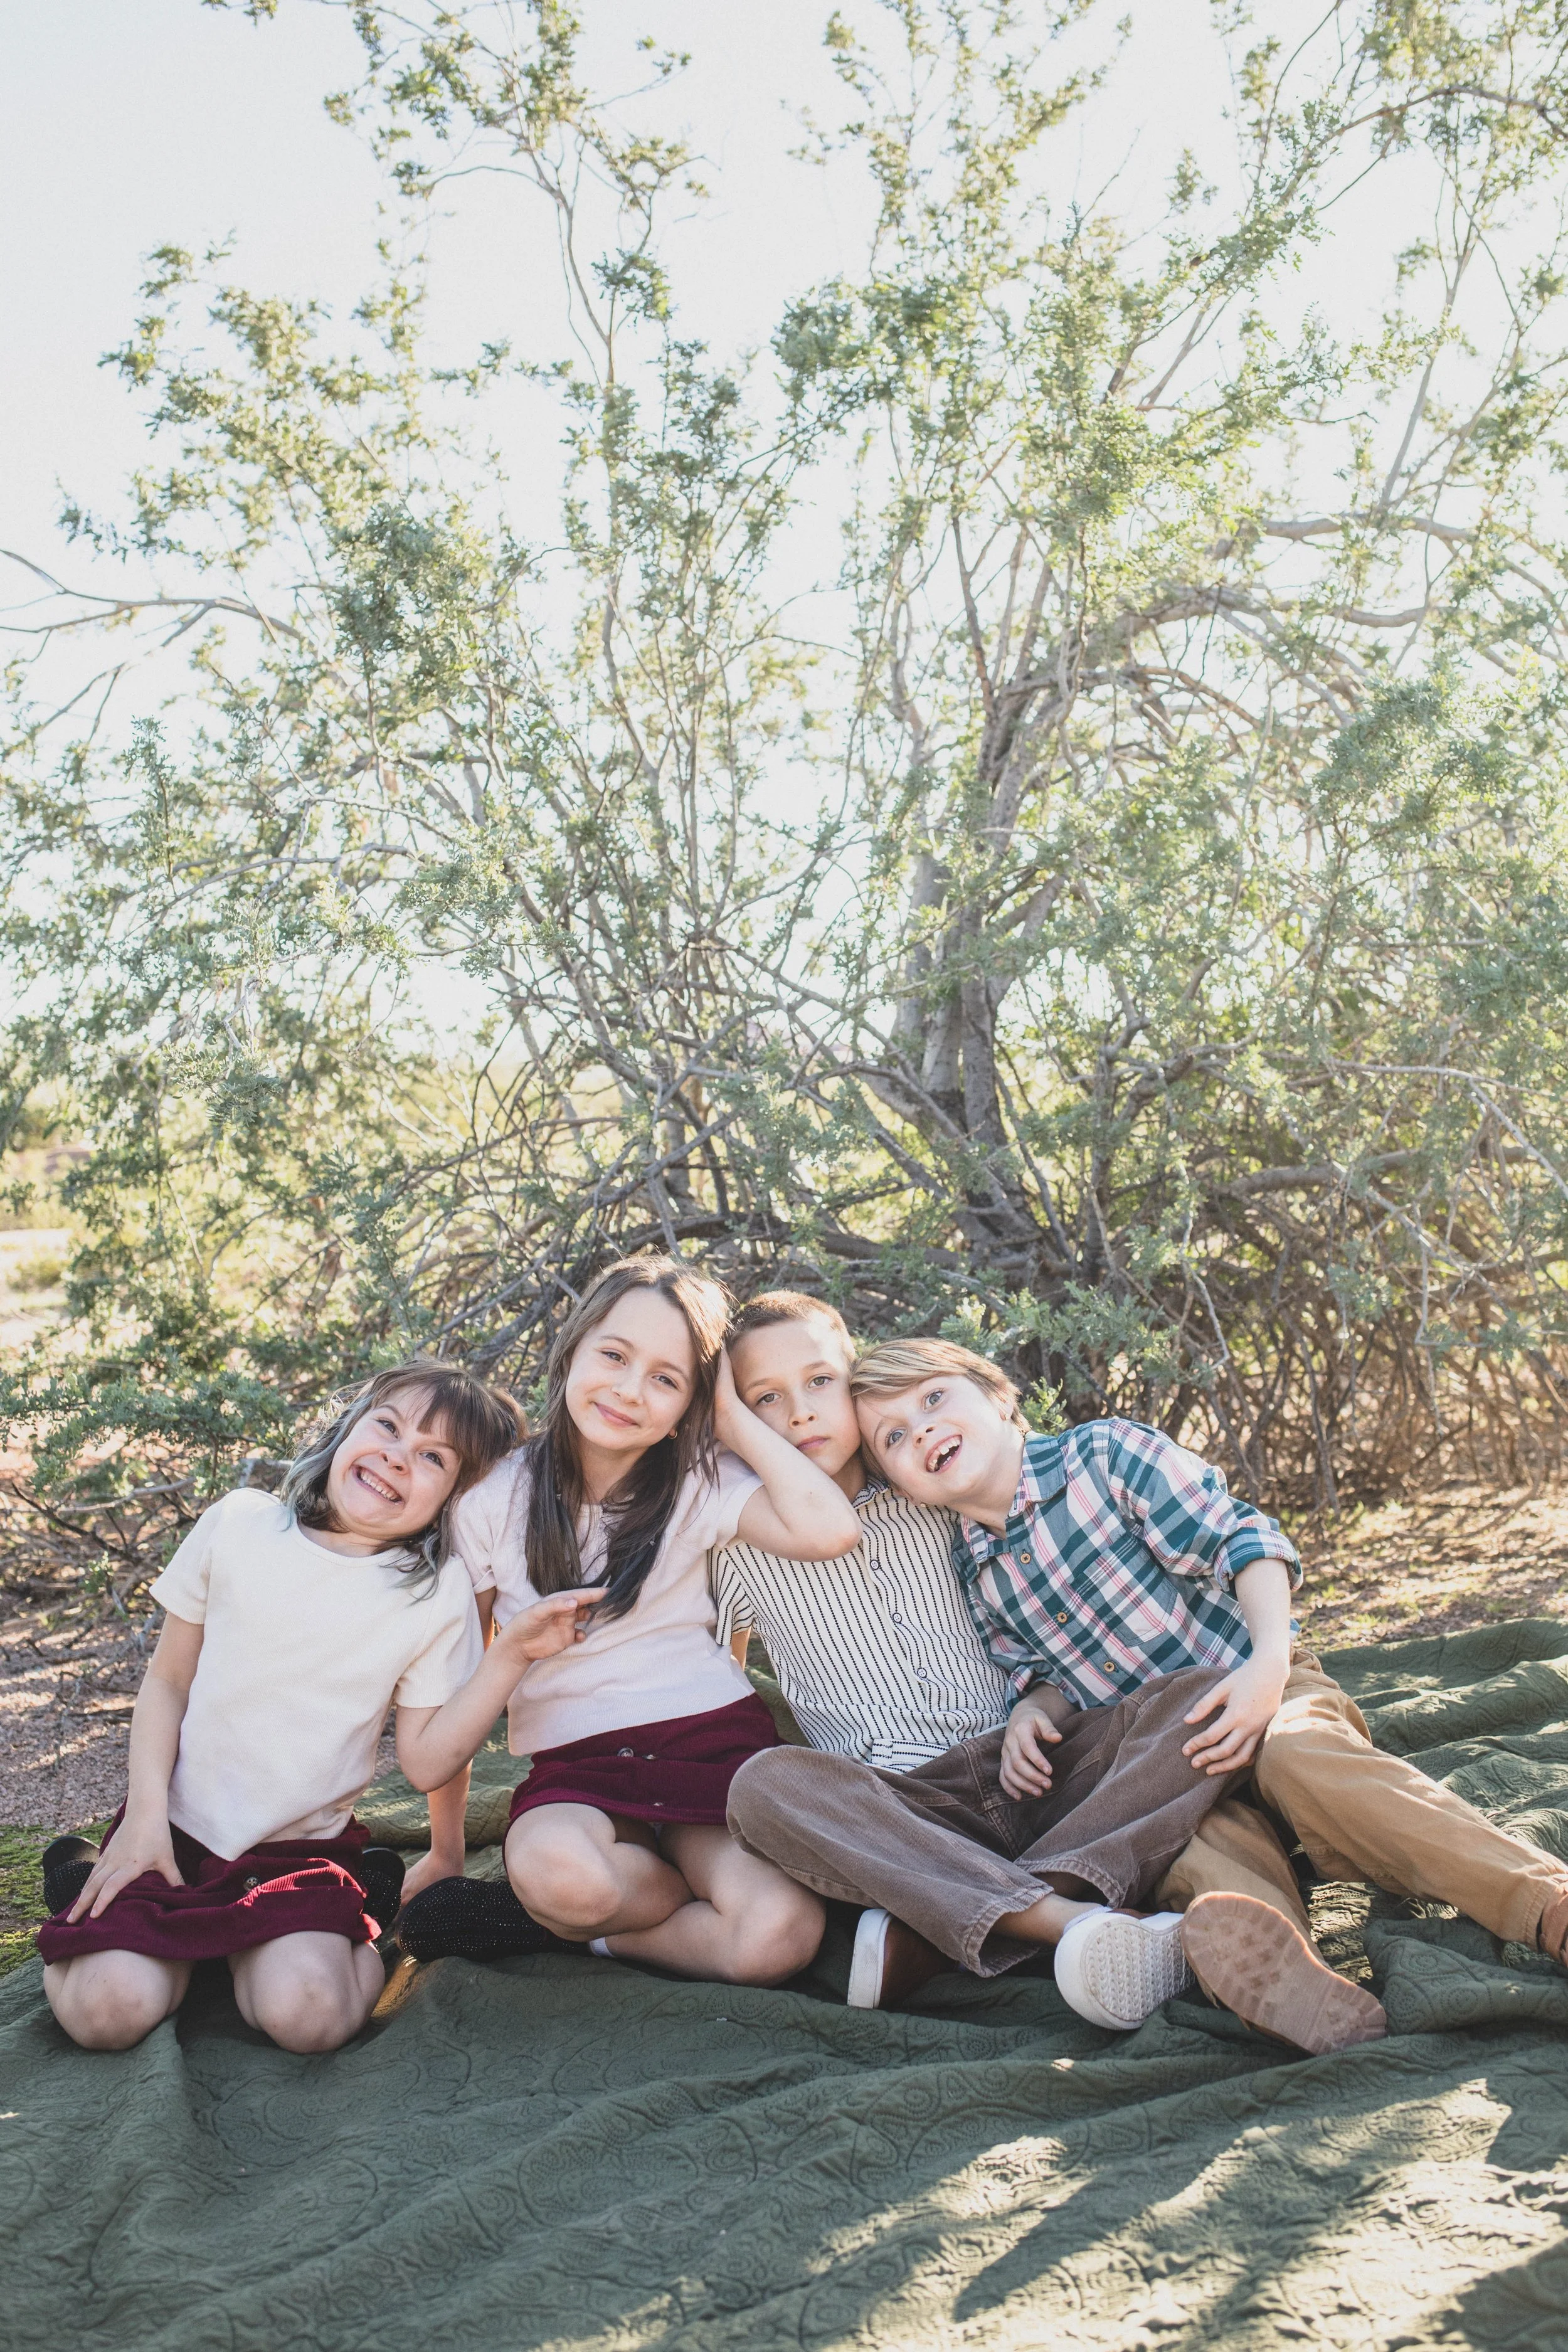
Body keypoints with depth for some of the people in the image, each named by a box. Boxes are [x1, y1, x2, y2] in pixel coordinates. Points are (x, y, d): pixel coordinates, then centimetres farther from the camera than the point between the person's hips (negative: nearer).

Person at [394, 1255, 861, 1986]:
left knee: (778, 1938, -28)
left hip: (713, 1739, 1)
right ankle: (695, 1891, -4)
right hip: (575, 1769, 0)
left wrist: (735, 1416, -10)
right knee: (556, 1869, -37)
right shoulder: (492, 1500, 0)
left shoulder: (699, 1483, -1)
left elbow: (830, 1529, -20)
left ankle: (582, 1929, -3)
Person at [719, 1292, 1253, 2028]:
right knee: (766, 1783, -33)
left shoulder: (940, 1499, 14)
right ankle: (1069, 1921, -44)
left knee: (1199, 1698, -22)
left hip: (1023, 1776, 3)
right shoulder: (745, 1554, 10)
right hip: (900, 1814, -2)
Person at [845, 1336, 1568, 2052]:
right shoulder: (972, 1576, 9)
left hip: (1259, 1694, -3)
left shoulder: (1107, 1452, -4)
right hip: (1149, 1760, 3)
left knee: (1298, 1752, -36)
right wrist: (1032, 1710, -3)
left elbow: (1241, 1537, -9)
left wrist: (1270, 1660, -24)